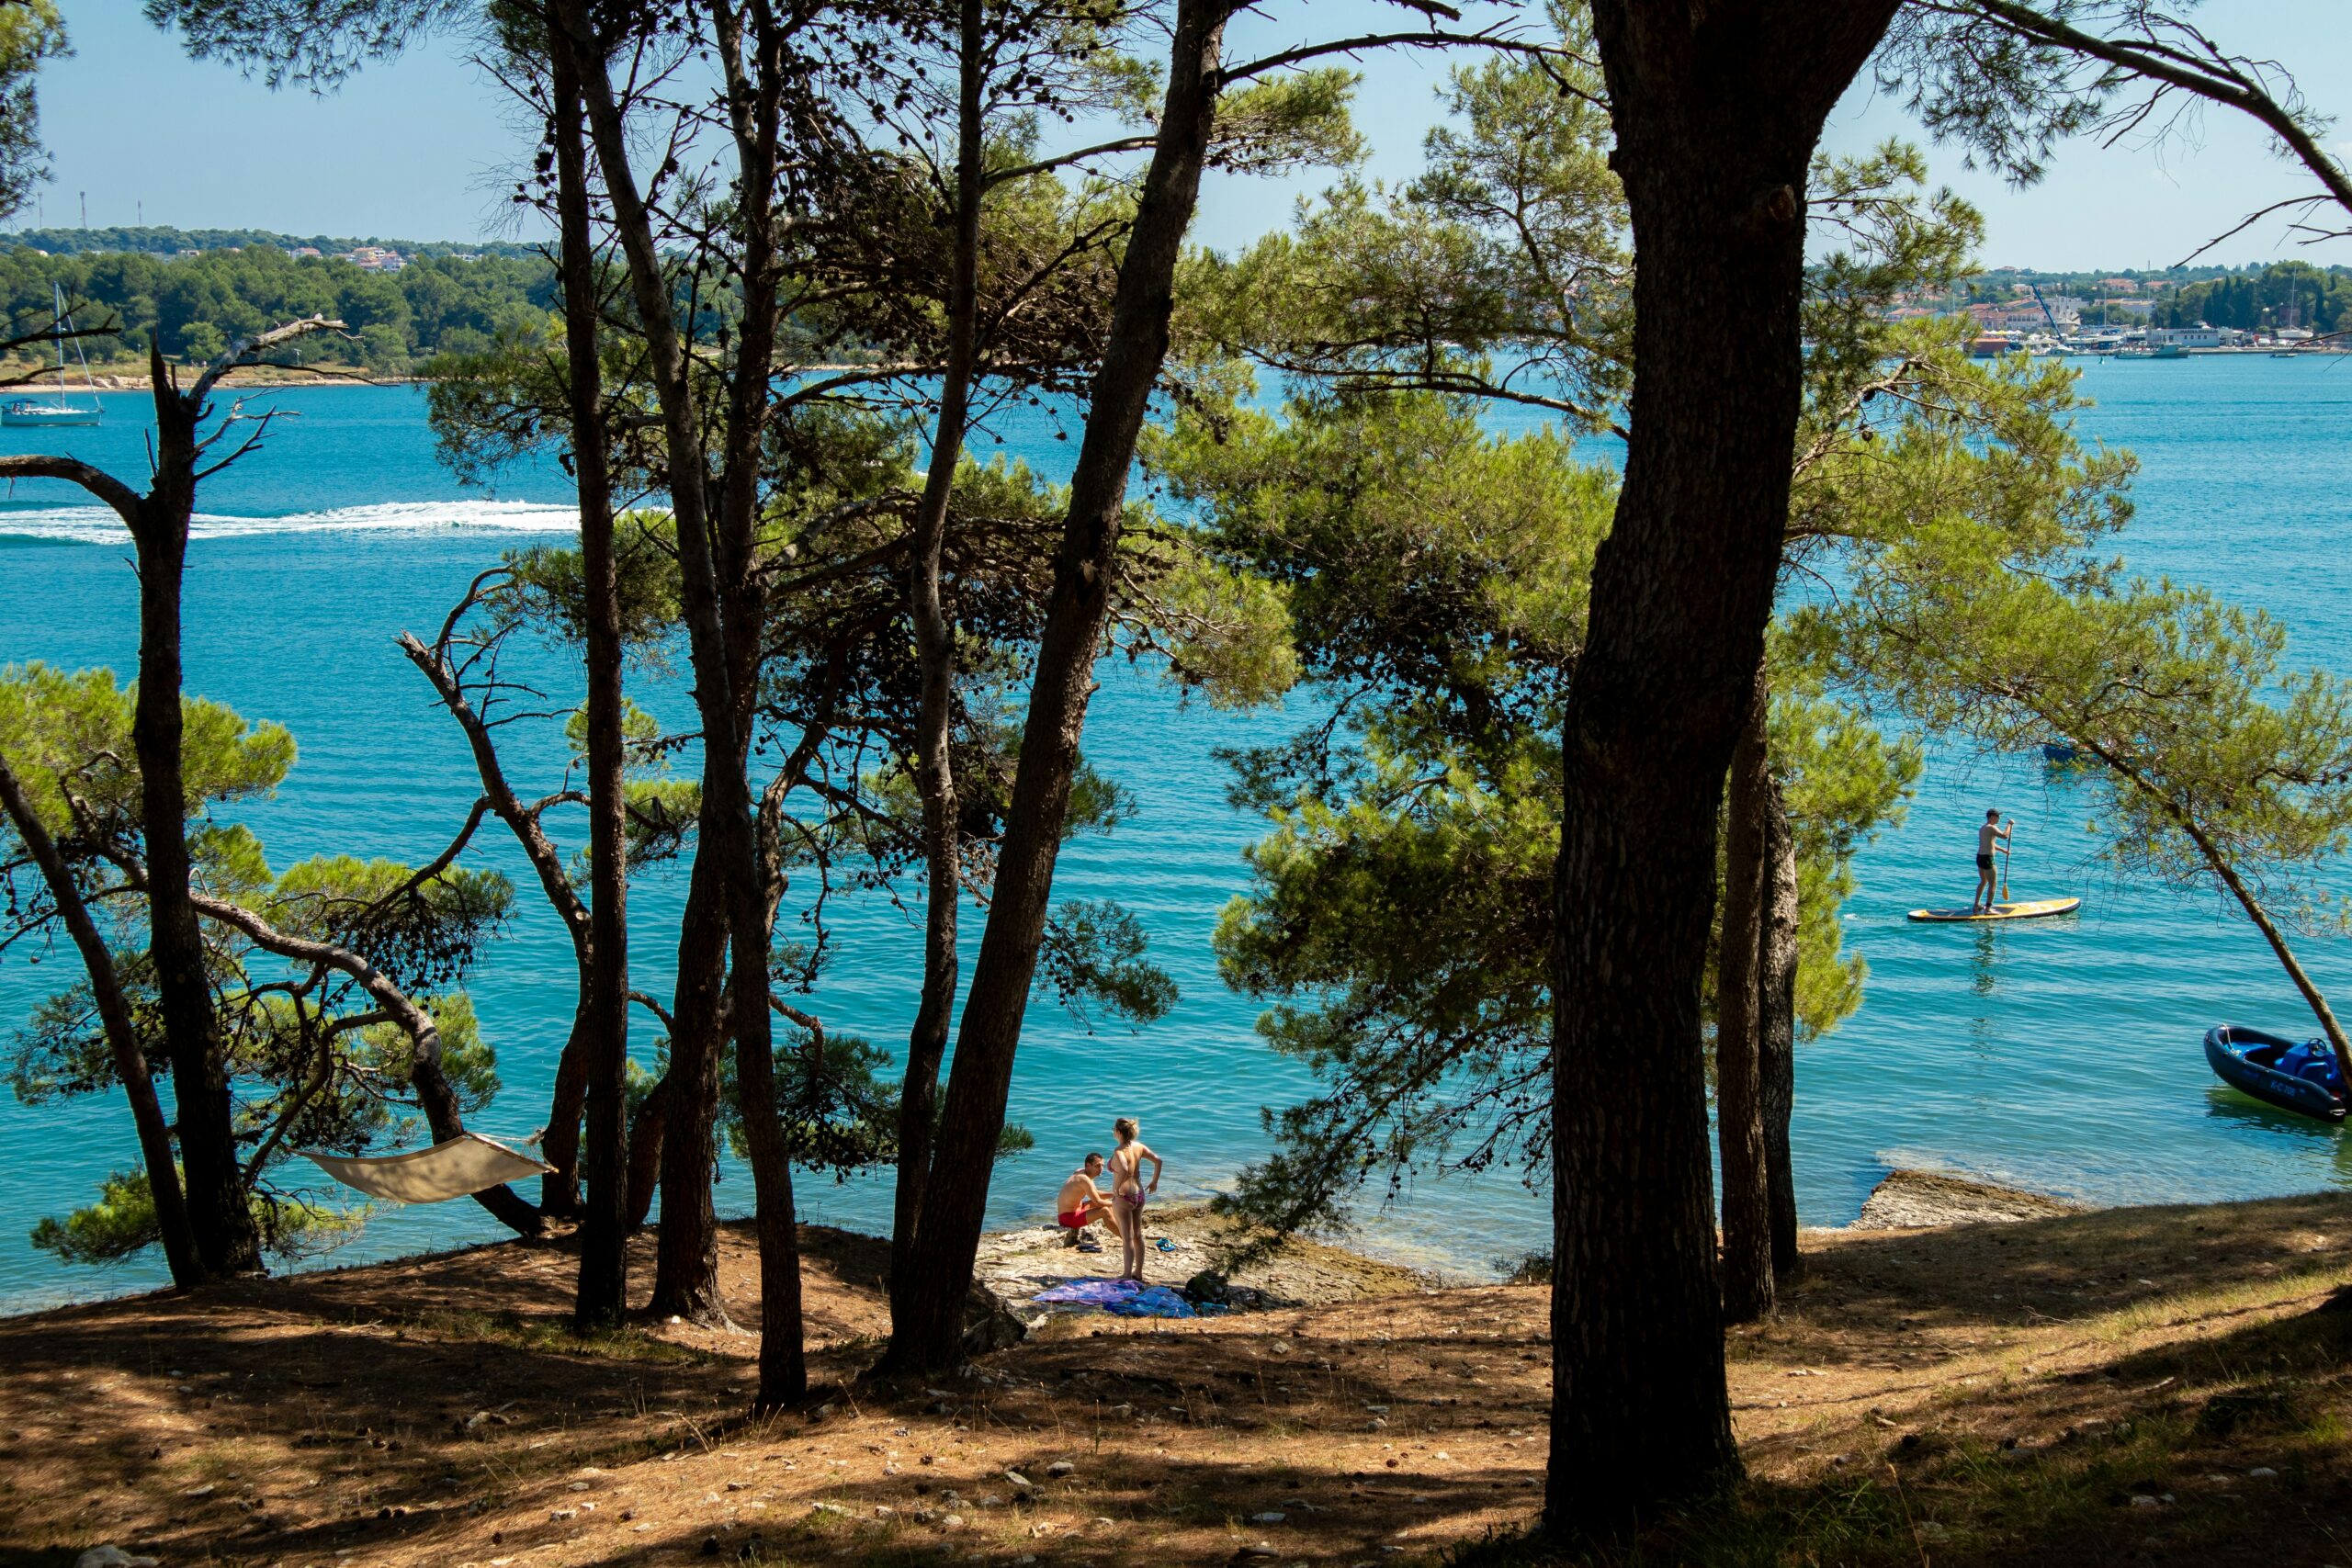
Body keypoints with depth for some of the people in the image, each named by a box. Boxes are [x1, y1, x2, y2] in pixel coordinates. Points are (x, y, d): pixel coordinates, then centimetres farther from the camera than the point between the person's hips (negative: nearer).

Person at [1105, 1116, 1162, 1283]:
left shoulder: (1119, 1151, -20)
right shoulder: (1139, 1147, 2)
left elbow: (1124, 1170, -38)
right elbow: (1157, 1160, 9)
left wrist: (1116, 1189, -25)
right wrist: (1154, 1182, 19)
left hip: (1124, 1196, -8)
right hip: (1139, 1193, 8)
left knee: (1127, 1238, -2)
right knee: (1138, 1235, 16)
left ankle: (1127, 1275, 2)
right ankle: (1138, 1273, 25)